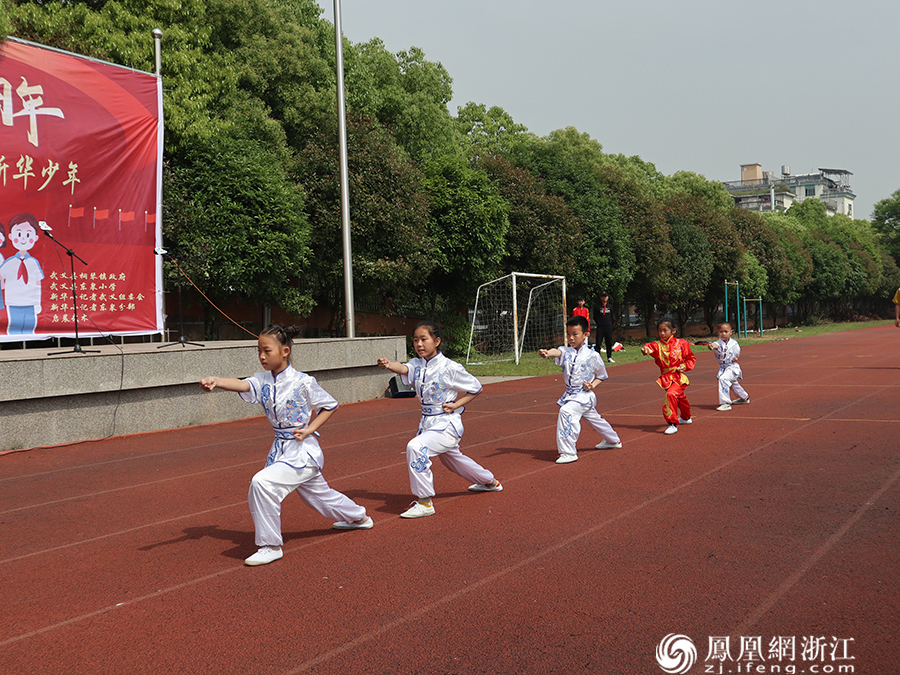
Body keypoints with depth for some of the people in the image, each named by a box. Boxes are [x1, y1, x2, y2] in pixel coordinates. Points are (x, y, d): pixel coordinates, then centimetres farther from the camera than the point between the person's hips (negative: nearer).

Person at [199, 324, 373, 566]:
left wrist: (309, 429, -15)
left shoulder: (303, 382, -16)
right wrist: (215, 381, -43)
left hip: (303, 449, -7)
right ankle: (358, 517, 51)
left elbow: (330, 406, -3)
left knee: (263, 482, -25)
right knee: (318, 493, 24)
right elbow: (242, 384, -23)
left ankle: (270, 546, -12)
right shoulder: (263, 381, -2)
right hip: (281, 448, 7)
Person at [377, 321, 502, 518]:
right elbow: (403, 369, -26)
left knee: (416, 447, -29)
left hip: (447, 423, -8)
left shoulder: (449, 368, -16)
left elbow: (475, 388, -4)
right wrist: (389, 365, -48)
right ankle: (490, 482, 54)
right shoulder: (417, 365, -2)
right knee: (451, 458, 28)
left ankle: (425, 502, -20)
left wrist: (455, 405, -16)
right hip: (428, 421, 8)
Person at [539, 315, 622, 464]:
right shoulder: (566, 352, -3)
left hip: (585, 395, -6)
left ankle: (568, 452, -25)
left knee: (566, 411, -30)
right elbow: (558, 352, -29)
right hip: (570, 394, 6)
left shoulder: (593, 356, -8)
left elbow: (602, 376, 7)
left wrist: (593, 385, -13)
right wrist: (547, 353, -53)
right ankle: (613, 440, 52)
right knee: (594, 419, 25)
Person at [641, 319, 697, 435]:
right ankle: (686, 417, 52)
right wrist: (646, 349, -49)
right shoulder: (658, 345, 0)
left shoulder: (681, 343, -3)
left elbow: (691, 358, 9)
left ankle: (673, 423, -23)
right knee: (679, 397, 26)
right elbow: (652, 347, -25)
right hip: (665, 378, 4)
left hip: (678, 377, -4)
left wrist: (684, 366, -9)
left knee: (671, 394, -28)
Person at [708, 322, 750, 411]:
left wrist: (735, 358, -8)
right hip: (723, 368, 4)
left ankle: (725, 403, -29)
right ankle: (744, 397, 55)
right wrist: (712, 346, -65)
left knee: (723, 379, -30)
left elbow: (738, 351, 12)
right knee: (734, 384, 26)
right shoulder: (718, 343, -14)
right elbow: (715, 345, -41)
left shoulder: (734, 343, -8)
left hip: (733, 367, -4)